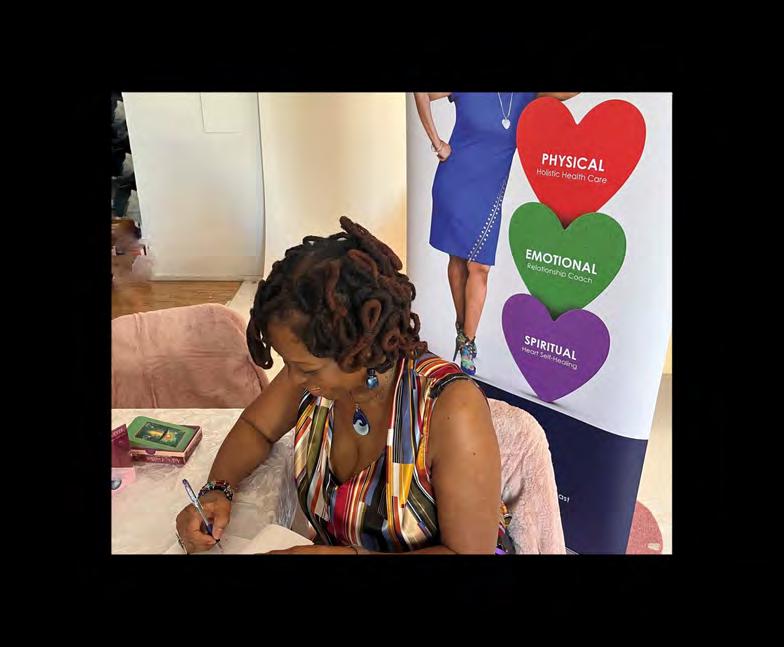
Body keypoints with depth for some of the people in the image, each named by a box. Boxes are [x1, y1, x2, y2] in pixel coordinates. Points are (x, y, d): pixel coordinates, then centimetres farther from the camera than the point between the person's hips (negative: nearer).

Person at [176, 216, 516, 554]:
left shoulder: (451, 409, -28)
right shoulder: (316, 368, -13)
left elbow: (469, 550, -23)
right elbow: (255, 427, 4)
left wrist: (347, 553, -28)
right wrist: (217, 491, -12)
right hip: (334, 544, 4)